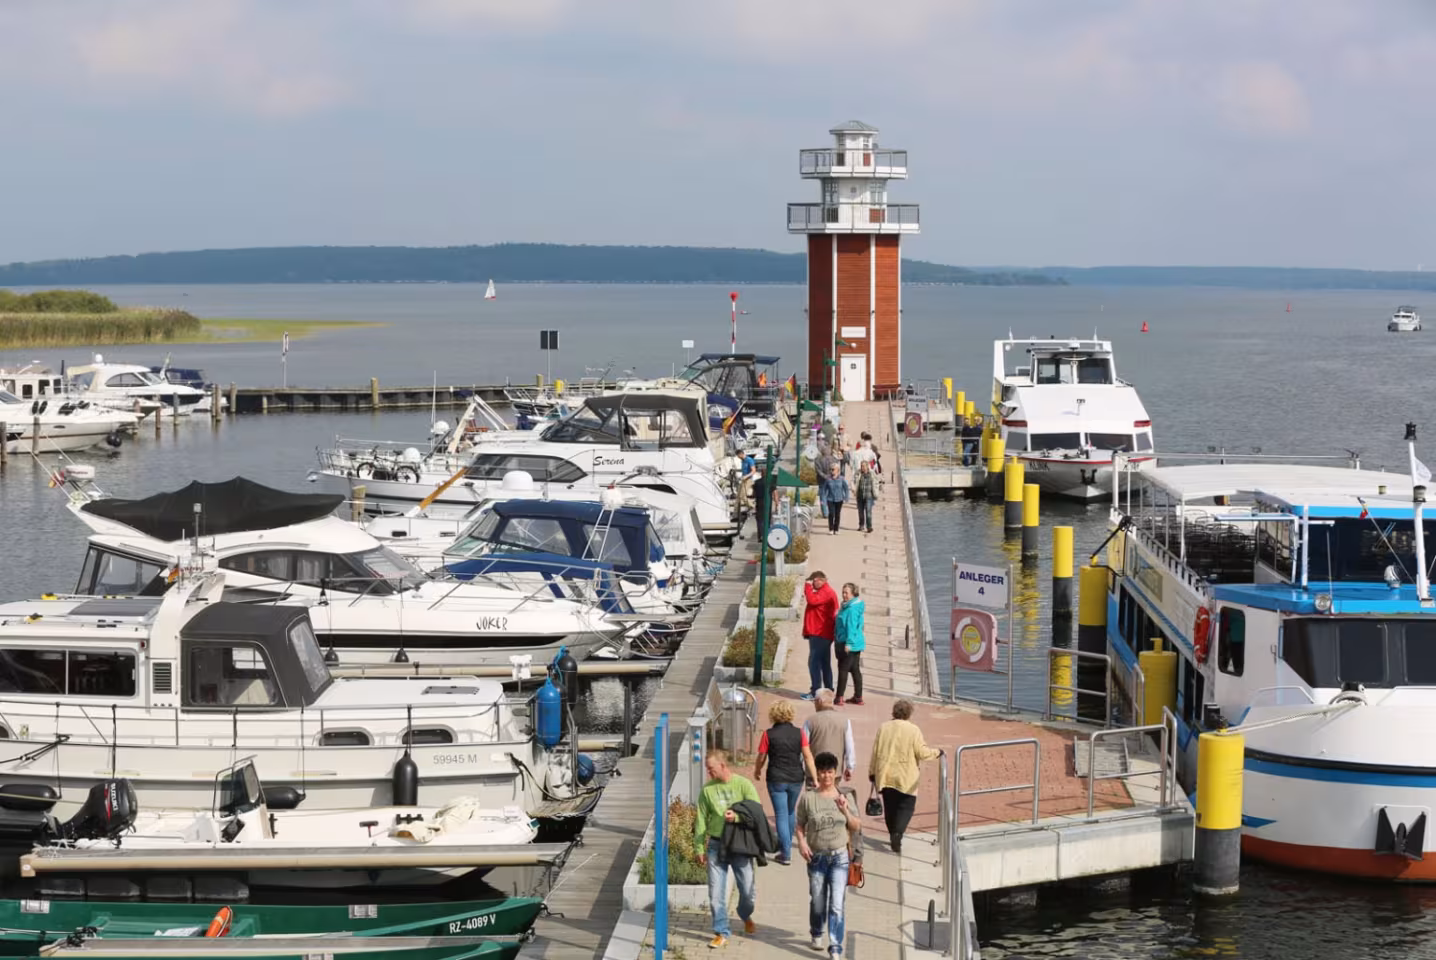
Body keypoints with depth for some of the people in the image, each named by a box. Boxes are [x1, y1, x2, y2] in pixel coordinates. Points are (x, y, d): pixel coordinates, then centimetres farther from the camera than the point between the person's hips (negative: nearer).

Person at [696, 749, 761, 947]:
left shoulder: (743, 785, -5)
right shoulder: (707, 789, 2)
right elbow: (701, 819, 5)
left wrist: (737, 817, -24)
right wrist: (700, 848, 3)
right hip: (716, 845, 2)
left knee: (747, 889, 8)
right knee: (716, 893, -2)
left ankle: (746, 917, 38)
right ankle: (721, 933, 8)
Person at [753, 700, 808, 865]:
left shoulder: (769, 734, -10)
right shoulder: (800, 733, -5)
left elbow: (761, 757, -3)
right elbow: (807, 756, -6)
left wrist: (757, 771, 16)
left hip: (776, 780, -3)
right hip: (796, 779, 3)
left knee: (781, 815, 2)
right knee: (790, 812, 22)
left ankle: (786, 853, -3)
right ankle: (786, 844, 39)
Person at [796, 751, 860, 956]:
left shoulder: (844, 797, 0)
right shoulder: (808, 798, -4)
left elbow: (856, 827, 2)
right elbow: (800, 825, 3)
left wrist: (845, 811, -15)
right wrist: (801, 841, -15)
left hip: (839, 857, -1)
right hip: (816, 857, 1)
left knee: (836, 905, -10)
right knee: (817, 902, 14)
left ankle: (835, 948, -9)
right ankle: (816, 934, 42)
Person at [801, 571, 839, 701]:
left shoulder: (826, 592, -12)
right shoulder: (824, 592, 21)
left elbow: (812, 600, -26)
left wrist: (807, 586, -16)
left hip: (819, 633, -11)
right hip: (823, 633, 11)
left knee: (814, 662, -12)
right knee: (824, 663, 14)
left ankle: (816, 691, -14)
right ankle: (828, 691, 18)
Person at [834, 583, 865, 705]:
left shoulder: (852, 609, -17)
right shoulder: (846, 607, 14)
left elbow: (852, 626, -22)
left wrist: (849, 643, -25)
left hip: (850, 645, -10)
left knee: (843, 669, -6)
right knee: (855, 670, 12)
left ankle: (839, 698, -4)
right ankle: (858, 697, 17)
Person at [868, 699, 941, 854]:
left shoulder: (883, 728, 4)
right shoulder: (913, 730, -8)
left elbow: (875, 752, 6)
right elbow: (921, 752, -10)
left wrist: (872, 772, 15)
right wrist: (936, 752, 8)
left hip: (885, 776, 4)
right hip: (906, 777, -4)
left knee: (890, 807, 14)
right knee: (906, 806, 3)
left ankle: (893, 835, 21)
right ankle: (897, 833, -18)